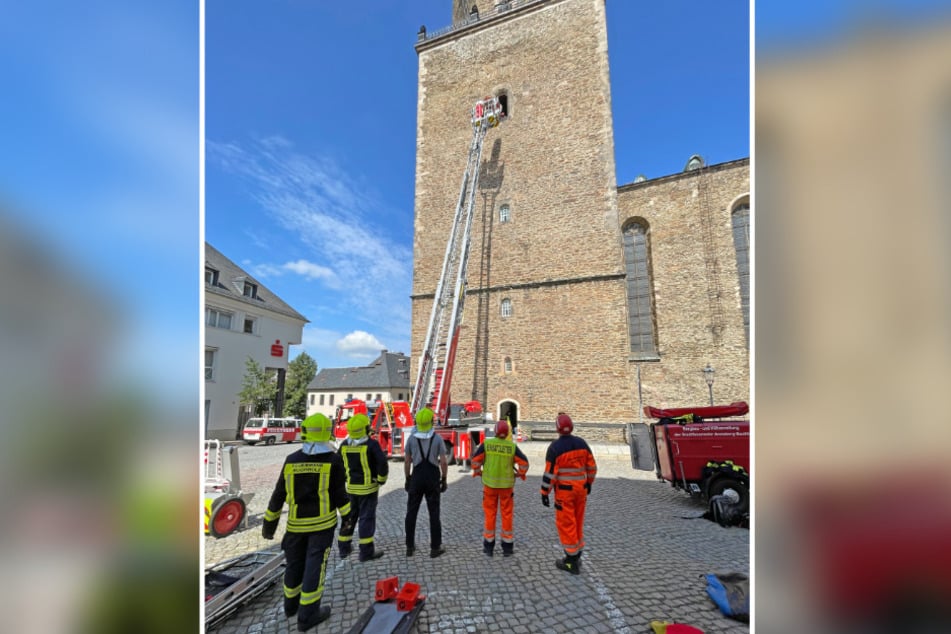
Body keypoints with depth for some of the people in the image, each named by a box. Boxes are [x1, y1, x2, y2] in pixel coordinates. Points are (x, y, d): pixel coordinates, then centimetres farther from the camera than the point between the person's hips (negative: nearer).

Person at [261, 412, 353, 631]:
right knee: (315, 565, 6)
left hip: (296, 523, 4)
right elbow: (339, 494, -10)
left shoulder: (291, 460, -5)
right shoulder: (333, 460, -14)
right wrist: (347, 516, 5)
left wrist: (270, 523, 11)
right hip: (322, 522, -4)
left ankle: (291, 604, 38)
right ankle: (307, 615, 12)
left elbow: (279, 495, 0)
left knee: (295, 563, 20)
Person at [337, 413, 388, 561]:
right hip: (367, 487, -5)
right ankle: (366, 552, 9)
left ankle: (344, 547, 29)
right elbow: (382, 463, -22)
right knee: (367, 518, 3)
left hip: (350, 486, 6)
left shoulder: (345, 445, 0)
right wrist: (381, 480, -6)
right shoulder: (371, 444, -17)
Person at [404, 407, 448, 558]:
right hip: (433, 478, -1)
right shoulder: (437, 438, -9)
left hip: (417, 478, 2)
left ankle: (410, 547, 19)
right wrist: (444, 480, 2)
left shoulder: (411, 438, -5)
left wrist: (407, 479, 11)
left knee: (411, 512, 13)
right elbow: (444, 462, -9)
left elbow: (406, 462, 0)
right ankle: (435, 547, 12)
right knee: (434, 513, 7)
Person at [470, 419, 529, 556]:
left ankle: (489, 546, 21)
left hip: (489, 483, 0)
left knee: (490, 514, 12)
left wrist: (478, 472, 8)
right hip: (506, 484, 0)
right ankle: (507, 547, 19)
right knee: (507, 515, 12)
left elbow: (476, 459, -9)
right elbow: (524, 462, -8)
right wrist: (520, 474, 9)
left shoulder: (487, 443, -11)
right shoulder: (512, 446, -11)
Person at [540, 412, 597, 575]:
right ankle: (576, 556, 29)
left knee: (565, 524, 5)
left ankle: (572, 561, 13)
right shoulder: (581, 443, -1)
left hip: (564, 491, -6)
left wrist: (544, 493, -9)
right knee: (577, 521, 18)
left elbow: (550, 472, -18)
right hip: (581, 488, 6)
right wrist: (589, 483, 21)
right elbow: (591, 466, 6)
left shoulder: (555, 446, -18)